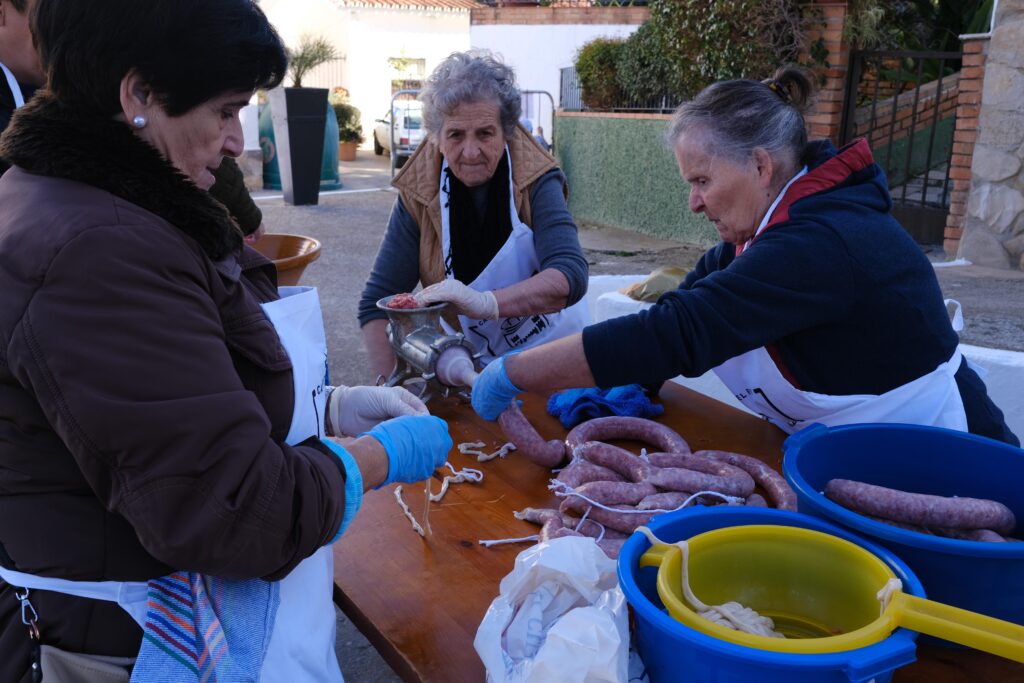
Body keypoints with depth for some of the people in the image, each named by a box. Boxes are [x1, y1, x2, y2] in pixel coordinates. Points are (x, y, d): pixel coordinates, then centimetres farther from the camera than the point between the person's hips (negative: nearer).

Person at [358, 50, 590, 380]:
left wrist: (486, 303, -48)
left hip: (549, 348, -1)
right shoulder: (420, 192, -12)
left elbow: (571, 277, -31)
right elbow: (377, 305, -11)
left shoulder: (536, 181, -16)